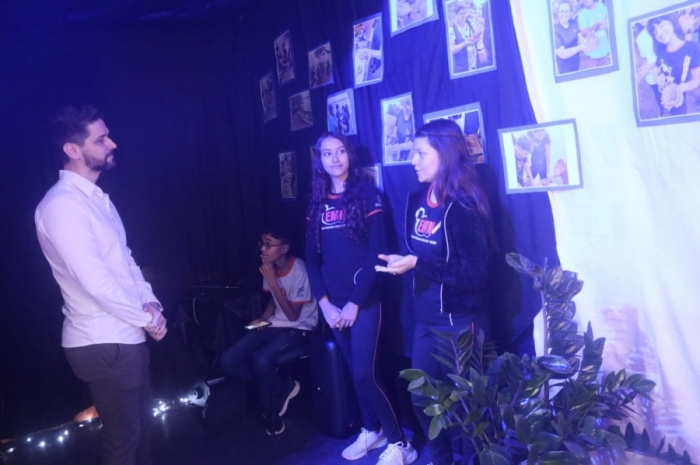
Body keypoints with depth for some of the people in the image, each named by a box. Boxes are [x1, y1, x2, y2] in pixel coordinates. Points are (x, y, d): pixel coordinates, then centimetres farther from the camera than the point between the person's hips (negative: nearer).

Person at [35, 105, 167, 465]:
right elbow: (96, 281, -25)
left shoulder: (97, 198, 11)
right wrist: (147, 317, -13)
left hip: (126, 336, 9)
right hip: (103, 344, -9)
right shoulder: (61, 205, -20)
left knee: (140, 423, 22)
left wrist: (149, 302, 0)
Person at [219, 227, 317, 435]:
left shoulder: (299, 271, -20)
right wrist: (263, 318, -2)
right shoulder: (271, 268, 1)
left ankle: (270, 412, -8)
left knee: (261, 360, -35)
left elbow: (292, 315, -20)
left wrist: (272, 281, -24)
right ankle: (283, 387, 1)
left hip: (299, 329, -8)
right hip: (275, 325, 8)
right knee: (227, 361, -9)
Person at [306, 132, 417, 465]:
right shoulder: (317, 202, 9)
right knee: (354, 370, 13)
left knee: (364, 373, -8)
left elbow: (377, 250, -10)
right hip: (334, 301, 5)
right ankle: (372, 430, 31)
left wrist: (356, 301, -13)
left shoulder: (367, 193, -4)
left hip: (364, 298, -4)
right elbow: (311, 255, 8)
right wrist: (324, 302, -2)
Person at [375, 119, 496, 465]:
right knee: (421, 396, 18)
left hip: (460, 322, -7)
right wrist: (402, 262, -2)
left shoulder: (463, 207, -18)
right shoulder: (417, 200, 5)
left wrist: (417, 265, -24)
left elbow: (476, 273, -22)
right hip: (425, 319, 8)